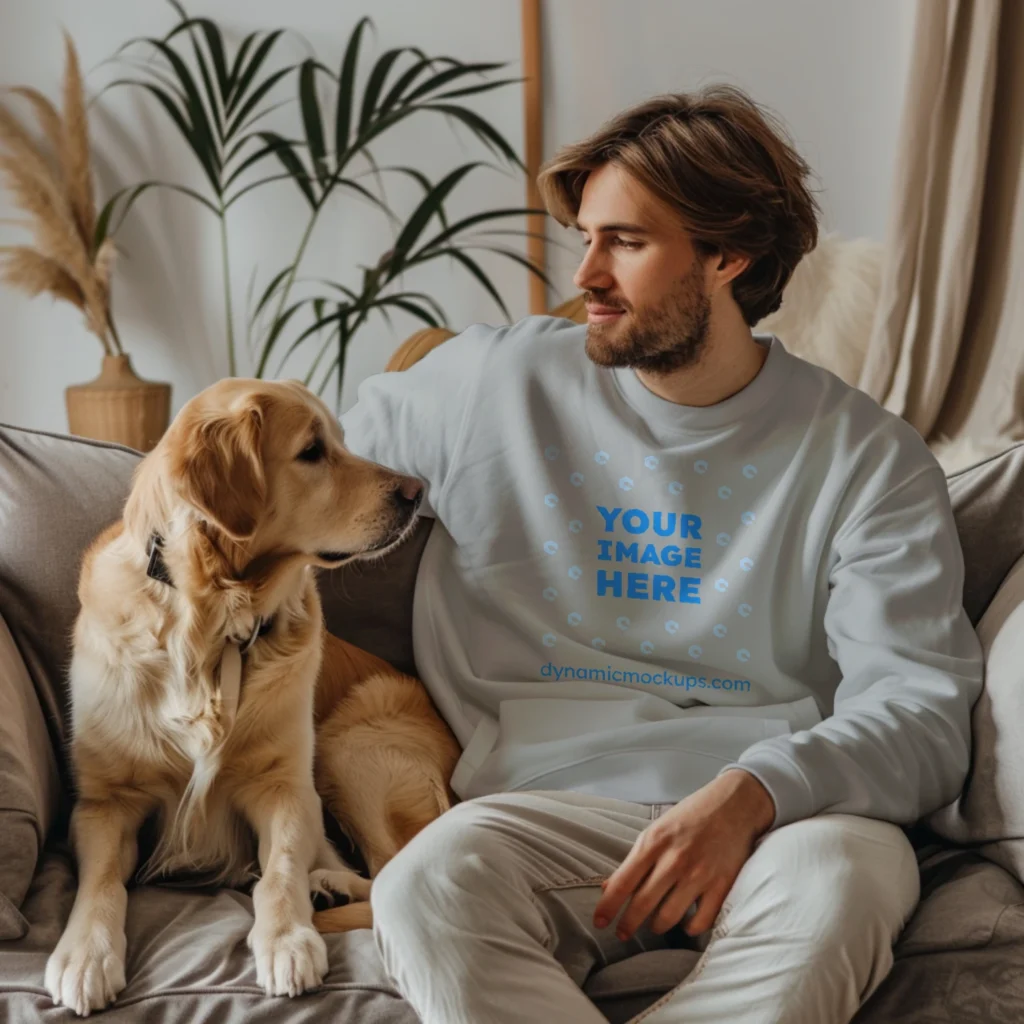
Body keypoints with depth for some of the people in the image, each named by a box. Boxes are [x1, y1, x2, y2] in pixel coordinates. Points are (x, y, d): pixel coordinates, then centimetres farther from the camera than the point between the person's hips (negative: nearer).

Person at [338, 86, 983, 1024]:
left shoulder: (867, 456, 5)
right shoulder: (494, 384, 11)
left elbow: (922, 710, -3)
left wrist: (749, 794, -21)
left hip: (787, 812, 0)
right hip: (558, 798, 1)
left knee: (831, 882, -38)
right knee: (428, 885, -34)